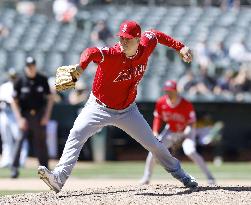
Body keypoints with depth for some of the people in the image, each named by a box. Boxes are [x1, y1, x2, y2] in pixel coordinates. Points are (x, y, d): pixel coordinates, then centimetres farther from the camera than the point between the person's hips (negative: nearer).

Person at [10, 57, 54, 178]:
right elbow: (14, 102, -3)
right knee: (20, 139, -15)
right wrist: (19, 119, -12)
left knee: (40, 142, 6)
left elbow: (50, 99, 6)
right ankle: (14, 168, -17)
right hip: (25, 115, -1)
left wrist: (46, 116, -3)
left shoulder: (42, 80, -2)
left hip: (39, 115, 1)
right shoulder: (20, 82, -7)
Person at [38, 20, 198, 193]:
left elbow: (154, 34, 8)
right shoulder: (112, 55, -30)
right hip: (99, 107, -3)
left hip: (127, 110, 4)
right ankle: (59, 178, -30)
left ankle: (179, 173, 32)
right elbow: (91, 52, -52)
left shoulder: (145, 48, -15)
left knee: (154, 144, 9)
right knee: (77, 133, -25)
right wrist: (81, 67, -74)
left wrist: (180, 47, 7)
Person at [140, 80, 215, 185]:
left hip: (186, 131, -4)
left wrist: (187, 131, -37)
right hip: (170, 131, 4)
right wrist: (155, 133, -9)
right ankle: (146, 177, 7)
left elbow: (192, 122, -18)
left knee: (190, 151, -29)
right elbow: (157, 117, 1)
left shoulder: (186, 104, -26)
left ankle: (209, 176, -20)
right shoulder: (161, 102, -15)